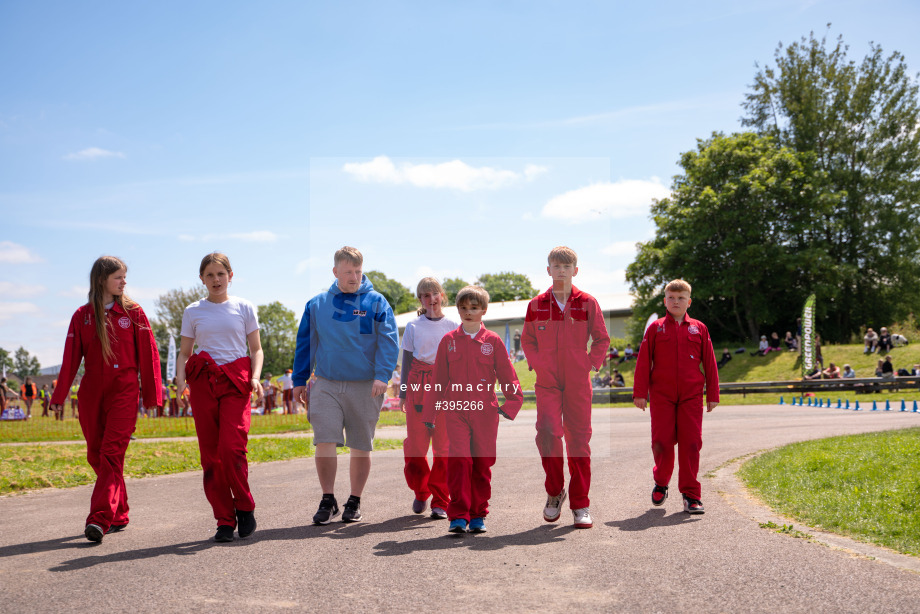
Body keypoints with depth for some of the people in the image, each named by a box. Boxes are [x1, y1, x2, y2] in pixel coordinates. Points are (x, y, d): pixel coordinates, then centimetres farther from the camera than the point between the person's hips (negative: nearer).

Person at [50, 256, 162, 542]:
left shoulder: (133, 312, 4)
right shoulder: (82, 315, 8)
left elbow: (148, 355, 3)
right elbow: (71, 358, 7)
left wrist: (152, 395, 1)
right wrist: (59, 395, 3)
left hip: (124, 392, -3)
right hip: (91, 393, 3)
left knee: (111, 454, -12)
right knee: (96, 454, 6)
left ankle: (100, 519, -17)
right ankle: (119, 515, 19)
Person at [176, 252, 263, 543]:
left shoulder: (244, 308, 9)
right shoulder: (193, 312, 12)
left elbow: (256, 348, 10)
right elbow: (184, 352, 13)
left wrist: (255, 377, -8)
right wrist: (180, 377, -6)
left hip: (236, 382, -2)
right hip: (202, 382, 2)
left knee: (232, 448, -16)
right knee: (210, 454, -1)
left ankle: (245, 507, 7)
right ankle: (225, 521, 7)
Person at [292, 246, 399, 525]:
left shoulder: (376, 302, 1)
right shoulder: (317, 304, 8)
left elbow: (388, 341, -6)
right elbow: (304, 343, 13)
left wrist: (382, 375, -19)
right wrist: (299, 381, 11)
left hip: (365, 387, -1)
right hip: (326, 384, 1)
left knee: (361, 447, 7)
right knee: (324, 442, -8)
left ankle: (355, 502, 21)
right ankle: (328, 501, 6)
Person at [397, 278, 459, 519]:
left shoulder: (454, 326, 8)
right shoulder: (413, 327, 9)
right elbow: (406, 361, 10)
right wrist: (403, 393, 6)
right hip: (418, 386, 1)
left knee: (444, 445, -4)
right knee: (416, 443, 1)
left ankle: (440, 502, 4)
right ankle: (421, 492, 24)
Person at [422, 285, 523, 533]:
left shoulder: (493, 341, 5)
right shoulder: (448, 341, 8)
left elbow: (507, 375, 7)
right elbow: (437, 380, 12)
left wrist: (511, 403, -5)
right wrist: (429, 414, 11)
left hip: (485, 411, 0)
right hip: (455, 411, 0)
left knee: (482, 463, 5)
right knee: (459, 459, -12)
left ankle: (478, 515, 17)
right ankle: (458, 516, -7)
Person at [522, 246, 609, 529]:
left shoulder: (588, 303, 1)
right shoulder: (536, 305, 5)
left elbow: (602, 339, 8)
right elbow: (527, 340, 15)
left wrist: (591, 364, -2)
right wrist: (537, 364, 4)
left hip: (578, 382, 0)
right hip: (546, 381, 0)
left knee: (579, 439, 2)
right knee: (548, 432, -15)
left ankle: (580, 505, 12)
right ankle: (554, 491, 8)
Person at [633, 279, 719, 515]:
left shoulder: (699, 329, 9)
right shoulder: (656, 328, 7)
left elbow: (710, 363, 11)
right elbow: (643, 362, 5)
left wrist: (712, 395, 8)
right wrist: (640, 392, 0)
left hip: (691, 395, 0)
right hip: (661, 395, 0)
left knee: (691, 443, -3)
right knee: (662, 442, -1)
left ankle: (691, 495, 5)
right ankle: (661, 484, 24)